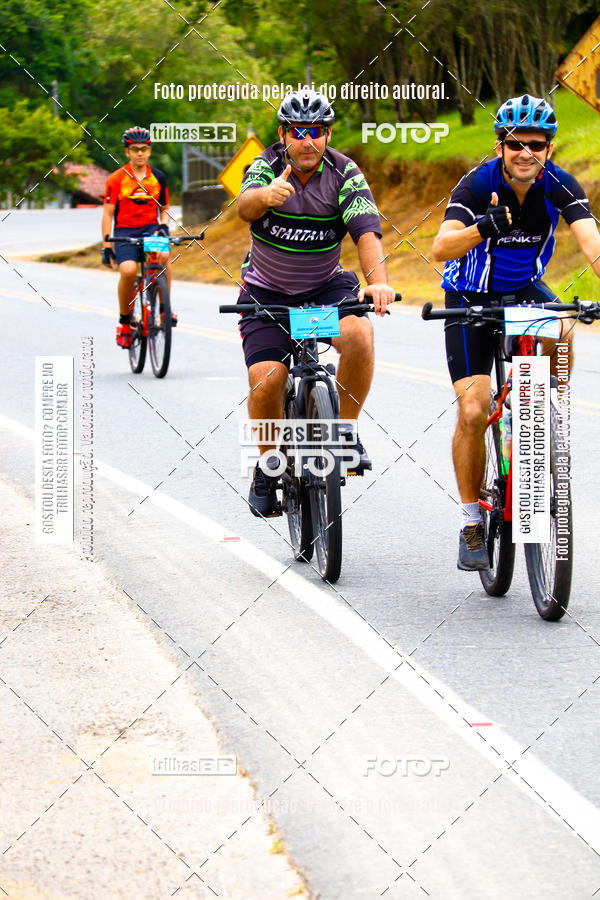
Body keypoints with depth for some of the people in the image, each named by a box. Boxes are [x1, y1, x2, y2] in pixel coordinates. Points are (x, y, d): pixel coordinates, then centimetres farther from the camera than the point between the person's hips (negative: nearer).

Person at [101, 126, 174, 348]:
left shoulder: (158, 177, 8)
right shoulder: (116, 179, -1)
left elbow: (164, 209, 17)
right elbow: (108, 214, 0)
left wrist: (163, 226, -5)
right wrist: (106, 247, -6)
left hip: (151, 228, 2)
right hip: (125, 231, -2)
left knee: (163, 255, -34)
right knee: (128, 270, -31)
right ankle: (124, 320, -8)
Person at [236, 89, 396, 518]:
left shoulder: (345, 174, -12)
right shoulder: (268, 166, -12)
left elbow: (367, 231, -26)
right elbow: (245, 208, -33)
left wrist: (378, 280, -45)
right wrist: (266, 195, -58)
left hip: (326, 285, 0)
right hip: (267, 292, 0)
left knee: (360, 335, -31)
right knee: (266, 381, -18)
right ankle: (269, 465, 9)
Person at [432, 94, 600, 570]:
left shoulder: (560, 186, -17)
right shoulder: (478, 184, -23)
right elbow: (441, 248, -35)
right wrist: (485, 228, -54)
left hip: (526, 290, 2)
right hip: (472, 299, -2)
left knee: (561, 333, -33)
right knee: (473, 413, -13)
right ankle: (472, 523, 2)